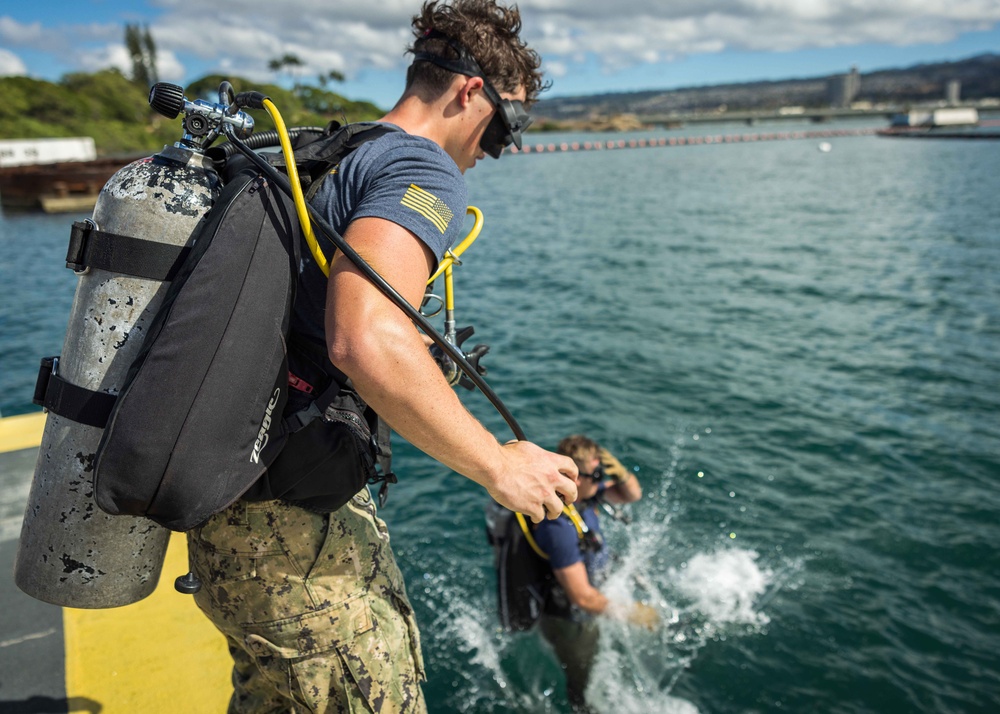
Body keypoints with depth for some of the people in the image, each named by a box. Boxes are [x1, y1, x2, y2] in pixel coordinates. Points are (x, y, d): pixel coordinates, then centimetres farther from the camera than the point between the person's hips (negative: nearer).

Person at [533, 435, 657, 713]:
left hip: (581, 614, 7)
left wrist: (620, 472, -22)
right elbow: (582, 597, -33)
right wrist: (630, 612, -21)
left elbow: (632, 495, -1)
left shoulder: (579, 490, -14)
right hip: (569, 622, -7)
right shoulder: (559, 526, -39)